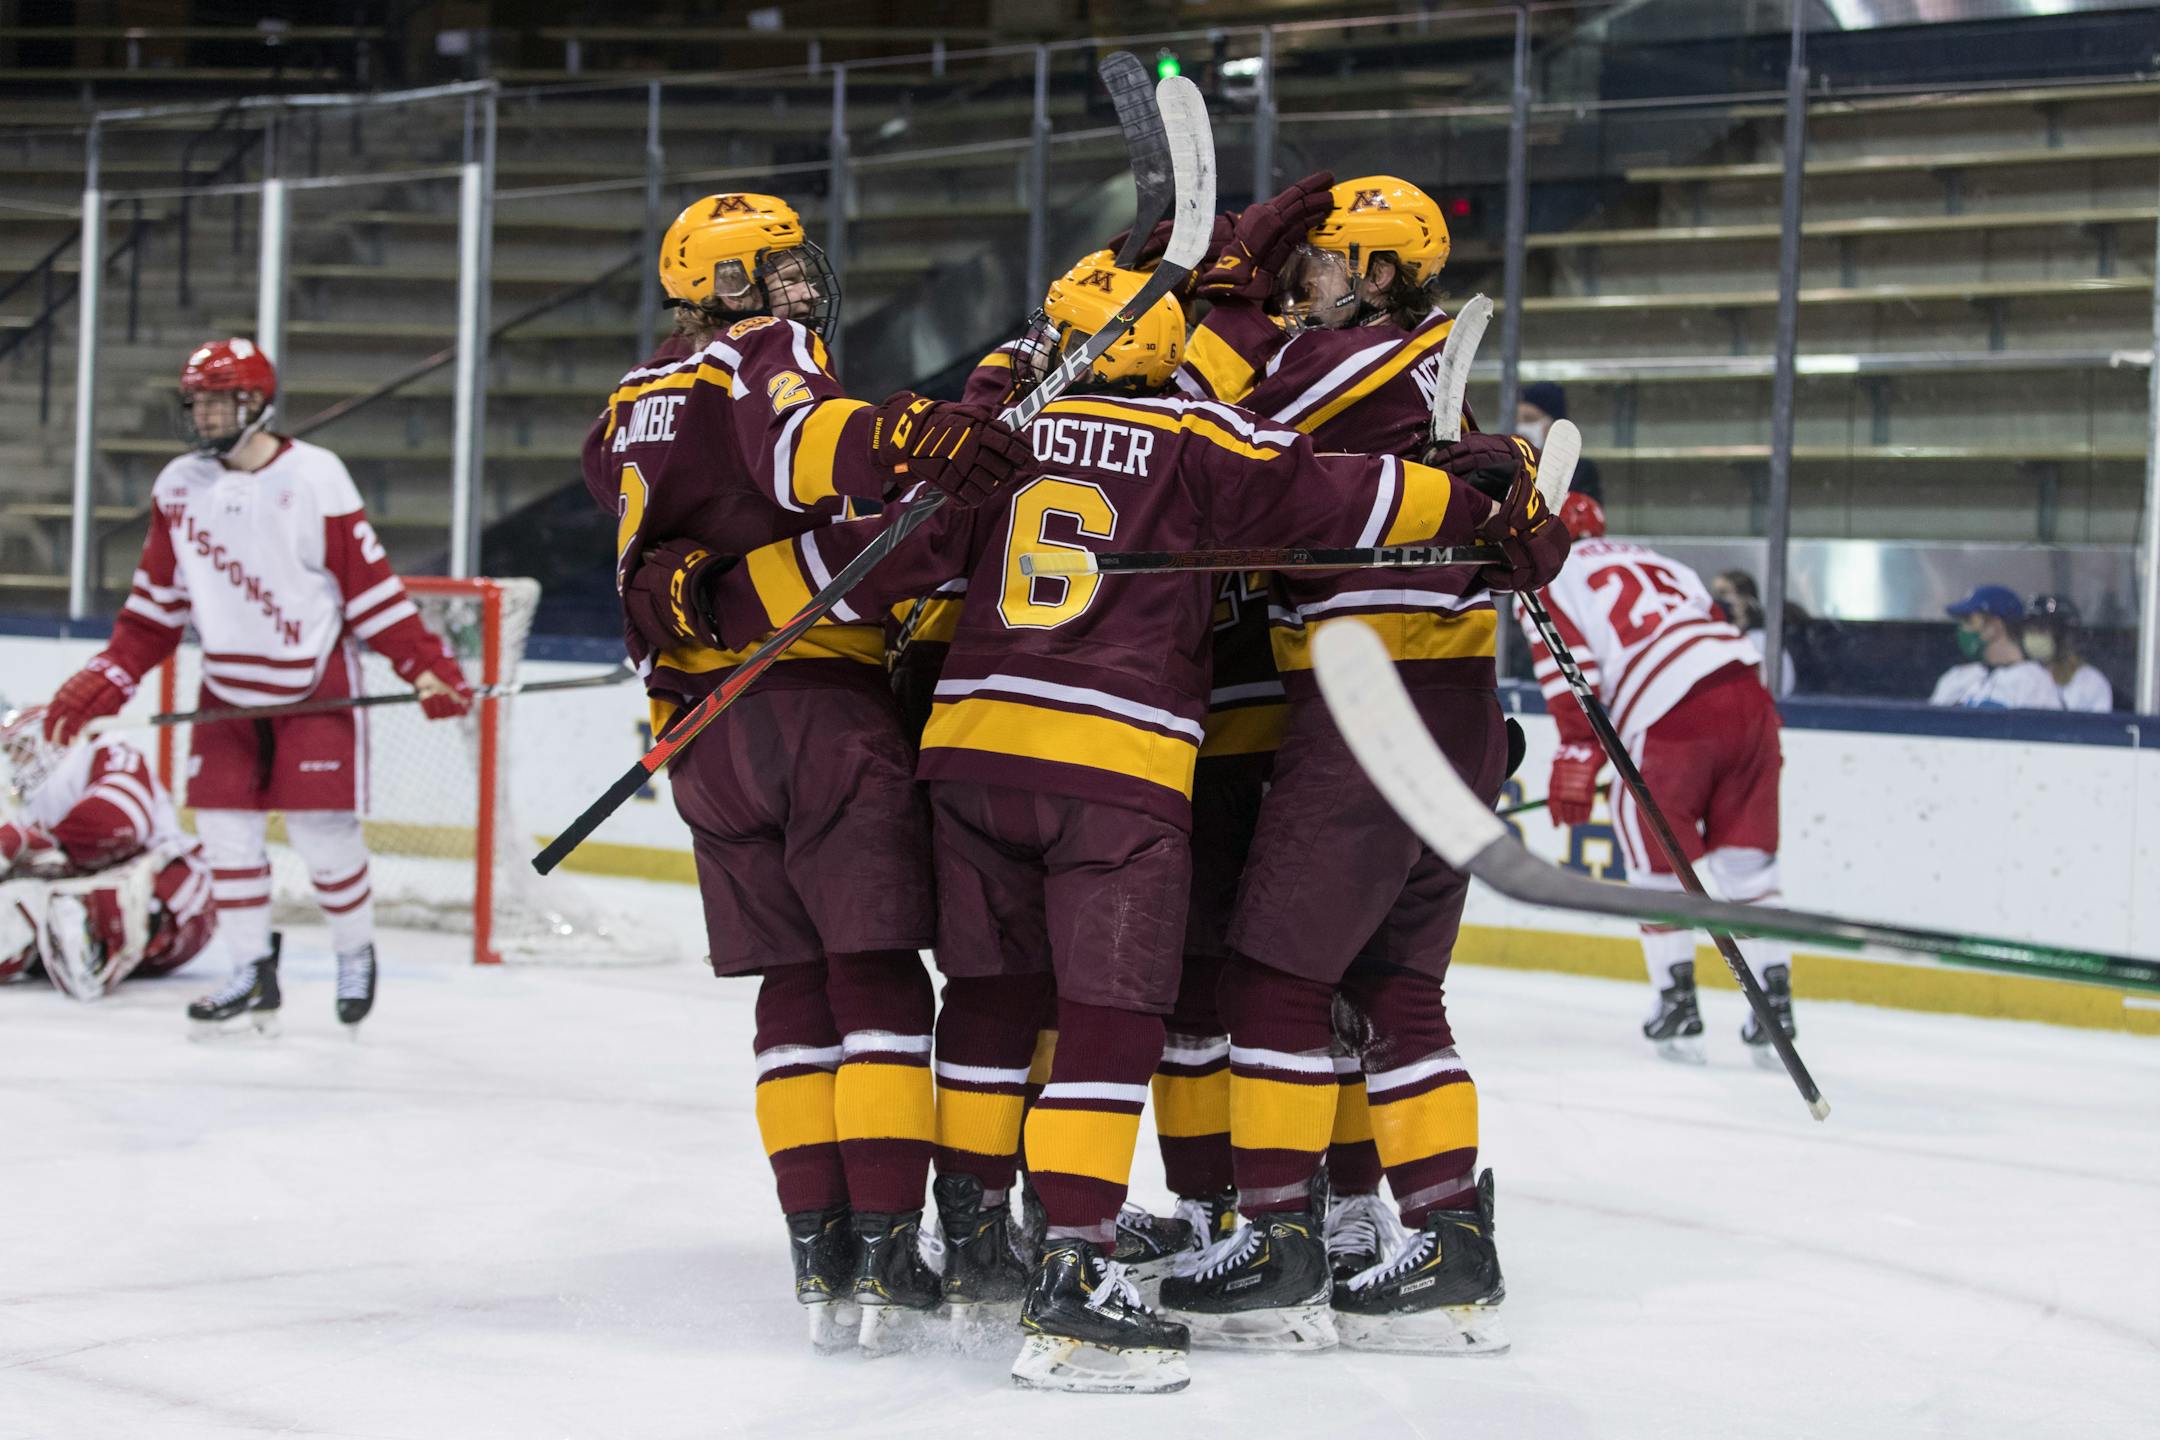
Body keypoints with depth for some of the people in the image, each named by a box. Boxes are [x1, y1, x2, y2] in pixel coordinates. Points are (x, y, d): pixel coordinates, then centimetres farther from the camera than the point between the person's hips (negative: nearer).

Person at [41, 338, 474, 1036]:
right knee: (226, 826, -1)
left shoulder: (314, 478, -15)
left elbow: (371, 583, -12)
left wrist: (427, 668, -16)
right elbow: (157, 601, 10)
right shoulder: (178, 487, 2)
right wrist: (102, 682, 5)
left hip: (315, 680, -5)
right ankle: (253, 974, 10)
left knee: (322, 827, -6)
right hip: (229, 682, 5)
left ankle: (356, 955, 18)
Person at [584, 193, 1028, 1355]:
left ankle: (816, 1255, 4)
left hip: (701, 724, 7)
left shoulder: (635, 403, 23)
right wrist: (913, 436, -40)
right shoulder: (767, 353, -2)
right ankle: (884, 1252, -12)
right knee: (878, 977, -5)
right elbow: (793, 446, -24)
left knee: (793, 984, 11)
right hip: (821, 698, -7)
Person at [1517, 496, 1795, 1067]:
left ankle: (1677, 1007, 12)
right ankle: (1774, 1006, 12)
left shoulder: (1543, 583, 13)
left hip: (1670, 719, -5)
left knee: (1656, 859, 12)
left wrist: (1576, 764, -1)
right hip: (1748, 694, 6)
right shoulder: (1654, 561, 32)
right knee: (1747, 863, 14)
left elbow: (1572, 677, -2)